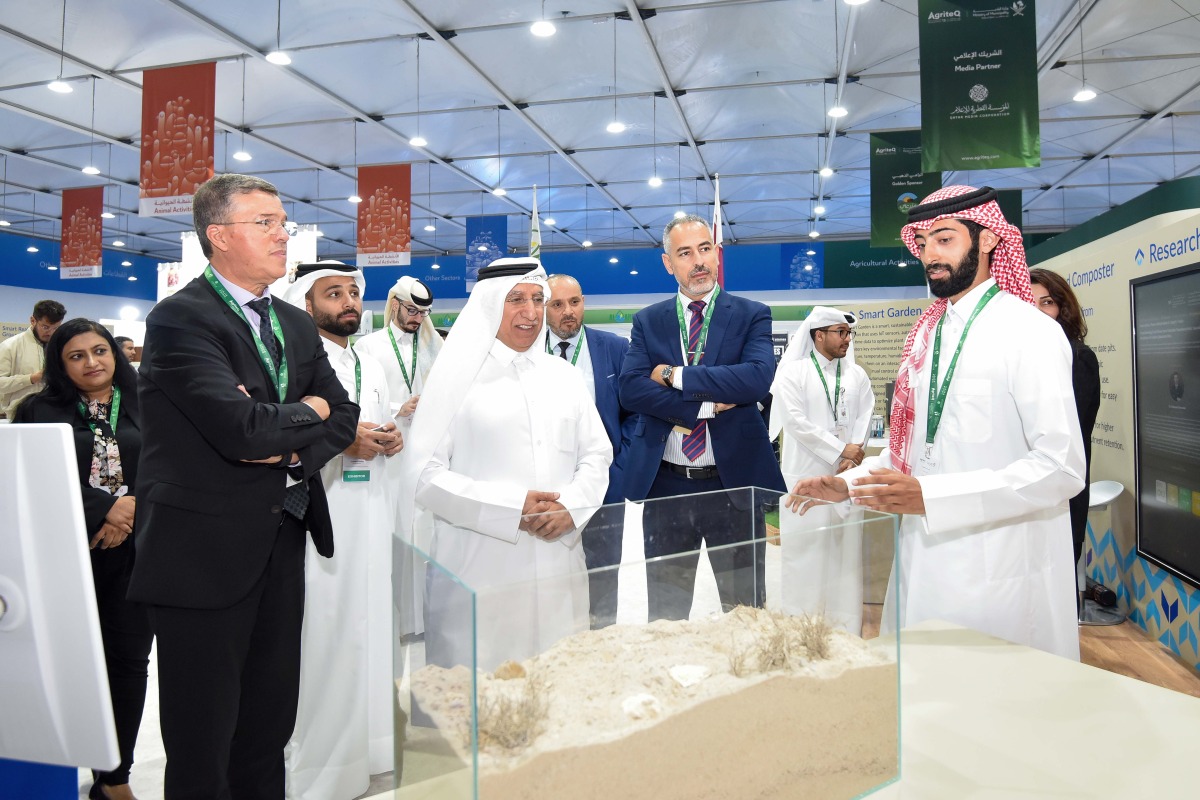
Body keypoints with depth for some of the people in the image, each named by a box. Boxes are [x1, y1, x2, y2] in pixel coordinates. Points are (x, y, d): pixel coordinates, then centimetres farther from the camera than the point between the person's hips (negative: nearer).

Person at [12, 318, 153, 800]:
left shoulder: (144, 409, 10)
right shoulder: (40, 411, 7)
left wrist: (135, 507, -15)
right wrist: (106, 508, -14)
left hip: (134, 550, 1)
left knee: (128, 660, 3)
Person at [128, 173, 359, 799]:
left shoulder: (295, 325, 13)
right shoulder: (179, 318, -12)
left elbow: (344, 415, 9)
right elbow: (240, 428, -24)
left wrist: (292, 446, -11)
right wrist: (306, 412, -5)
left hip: (281, 546, 7)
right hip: (205, 552, -6)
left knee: (269, 729, 17)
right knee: (202, 743, 8)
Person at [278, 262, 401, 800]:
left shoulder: (373, 369, 17)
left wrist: (391, 440, 3)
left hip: (371, 519, 7)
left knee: (365, 632, 12)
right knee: (321, 641, -2)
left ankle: (357, 751, 26)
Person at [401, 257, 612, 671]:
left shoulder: (563, 375, 12)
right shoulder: (458, 375, -1)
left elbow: (597, 454, 12)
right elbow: (423, 475, -7)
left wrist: (571, 507, -8)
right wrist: (511, 508, -14)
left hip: (558, 565, 4)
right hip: (478, 570, -4)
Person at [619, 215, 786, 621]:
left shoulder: (752, 315, 1)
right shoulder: (647, 321, 7)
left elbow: (757, 378, -17)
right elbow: (631, 389, -8)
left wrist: (675, 375, -15)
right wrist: (707, 407, -17)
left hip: (734, 482, -1)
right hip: (665, 485, 2)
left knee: (745, 607, 10)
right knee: (665, 611, 14)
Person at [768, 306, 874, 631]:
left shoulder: (857, 375, 13)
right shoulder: (792, 372, -2)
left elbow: (864, 419, 6)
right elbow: (796, 422, -10)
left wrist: (852, 459, -9)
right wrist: (840, 451, -10)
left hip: (846, 478, 4)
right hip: (806, 478, -4)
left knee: (847, 552, 6)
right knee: (805, 553, 0)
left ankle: (848, 627, 14)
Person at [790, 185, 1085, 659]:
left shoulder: (1030, 332, -11)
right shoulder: (926, 335, 12)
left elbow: (1062, 468, -19)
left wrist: (930, 496, -27)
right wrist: (847, 484, 4)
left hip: (1001, 580, -6)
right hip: (924, 562, 7)